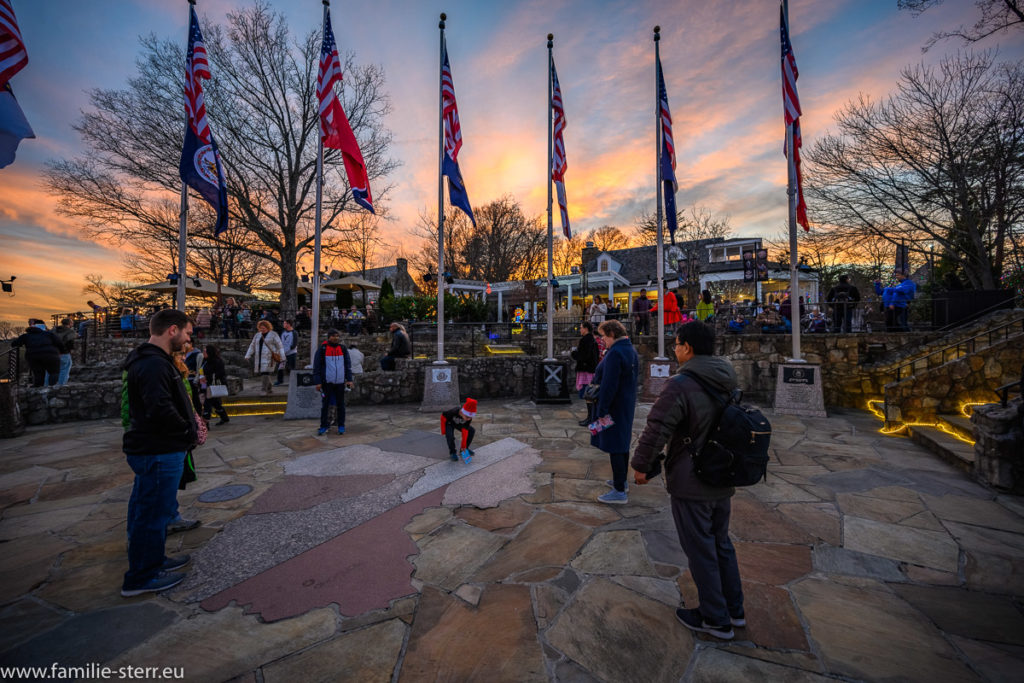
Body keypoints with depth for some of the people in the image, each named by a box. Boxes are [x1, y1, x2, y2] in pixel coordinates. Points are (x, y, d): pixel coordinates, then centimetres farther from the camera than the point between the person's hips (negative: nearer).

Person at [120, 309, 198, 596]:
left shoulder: (153, 360, 12)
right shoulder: (153, 364, -23)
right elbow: (161, 410, -29)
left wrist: (189, 418, 3)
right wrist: (191, 433, -16)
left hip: (153, 449, 11)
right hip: (158, 453, -11)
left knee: (148, 509, 22)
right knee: (154, 513, 3)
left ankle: (154, 560, 39)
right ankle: (142, 578, 18)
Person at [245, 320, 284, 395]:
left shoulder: (273, 334, -4)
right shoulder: (257, 335, 12)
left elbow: (280, 346, -6)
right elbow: (252, 346, 15)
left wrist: (282, 357, -12)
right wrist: (248, 356, 7)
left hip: (270, 357, -6)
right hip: (260, 358, 6)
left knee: (265, 372, -14)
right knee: (261, 374, 8)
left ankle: (264, 390, -12)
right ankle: (270, 389, 21)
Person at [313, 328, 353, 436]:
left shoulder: (343, 349, 6)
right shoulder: (322, 349, -2)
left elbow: (348, 365, 11)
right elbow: (316, 366, -1)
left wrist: (349, 379, 4)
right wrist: (318, 382, -6)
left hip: (340, 382, 2)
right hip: (327, 382, -2)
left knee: (340, 404, 9)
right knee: (325, 404, 4)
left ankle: (341, 426, 19)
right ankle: (324, 426, 15)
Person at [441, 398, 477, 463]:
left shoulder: (469, 417, -31)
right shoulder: (453, 412, -43)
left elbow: (465, 431, -23)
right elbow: (443, 416, -23)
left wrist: (463, 445, -21)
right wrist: (443, 431, -16)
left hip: (459, 424, 4)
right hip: (449, 423, -4)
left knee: (472, 431, -11)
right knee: (450, 435, -31)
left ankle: (463, 450, 7)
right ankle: (452, 452, -5)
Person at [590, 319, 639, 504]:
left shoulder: (615, 353, -22)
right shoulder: (631, 350, 10)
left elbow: (609, 385, -25)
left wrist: (602, 411, -20)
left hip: (614, 406, -10)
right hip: (628, 404, 10)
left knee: (614, 448, -3)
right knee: (623, 444, 20)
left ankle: (619, 492, 4)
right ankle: (621, 480, 35)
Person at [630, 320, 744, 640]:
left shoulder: (682, 384, -24)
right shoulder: (728, 383, 4)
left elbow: (657, 427, -25)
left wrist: (641, 465, -11)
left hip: (691, 484, -8)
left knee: (700, 551, 9)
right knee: (721, 543, 24)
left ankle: (716, 620, 26)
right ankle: (734, 610, 39)